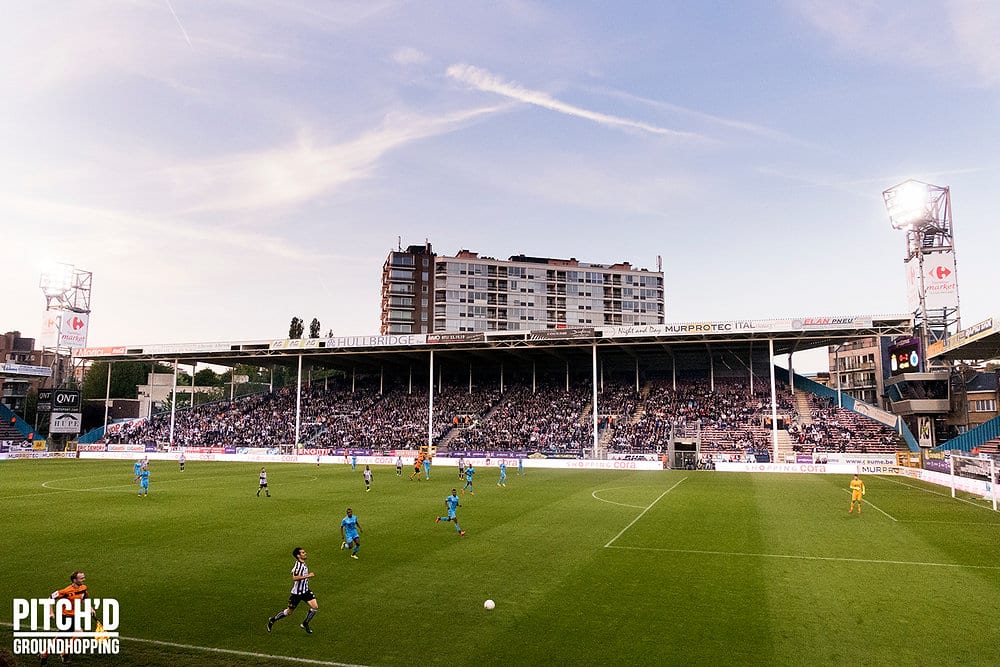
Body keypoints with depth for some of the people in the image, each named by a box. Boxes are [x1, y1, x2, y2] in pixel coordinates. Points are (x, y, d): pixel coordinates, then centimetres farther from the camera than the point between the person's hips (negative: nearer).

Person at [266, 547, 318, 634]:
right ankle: (272, 620, 32)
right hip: (296, 593, -7)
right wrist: (307, 576, -37)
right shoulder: (298, 565, -23)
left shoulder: (304, 564, 5)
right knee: (289, 611, 8)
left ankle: (305, 624, 13)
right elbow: (294, 578, -38)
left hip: (305, 591, 7)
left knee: (315, 607, -6)